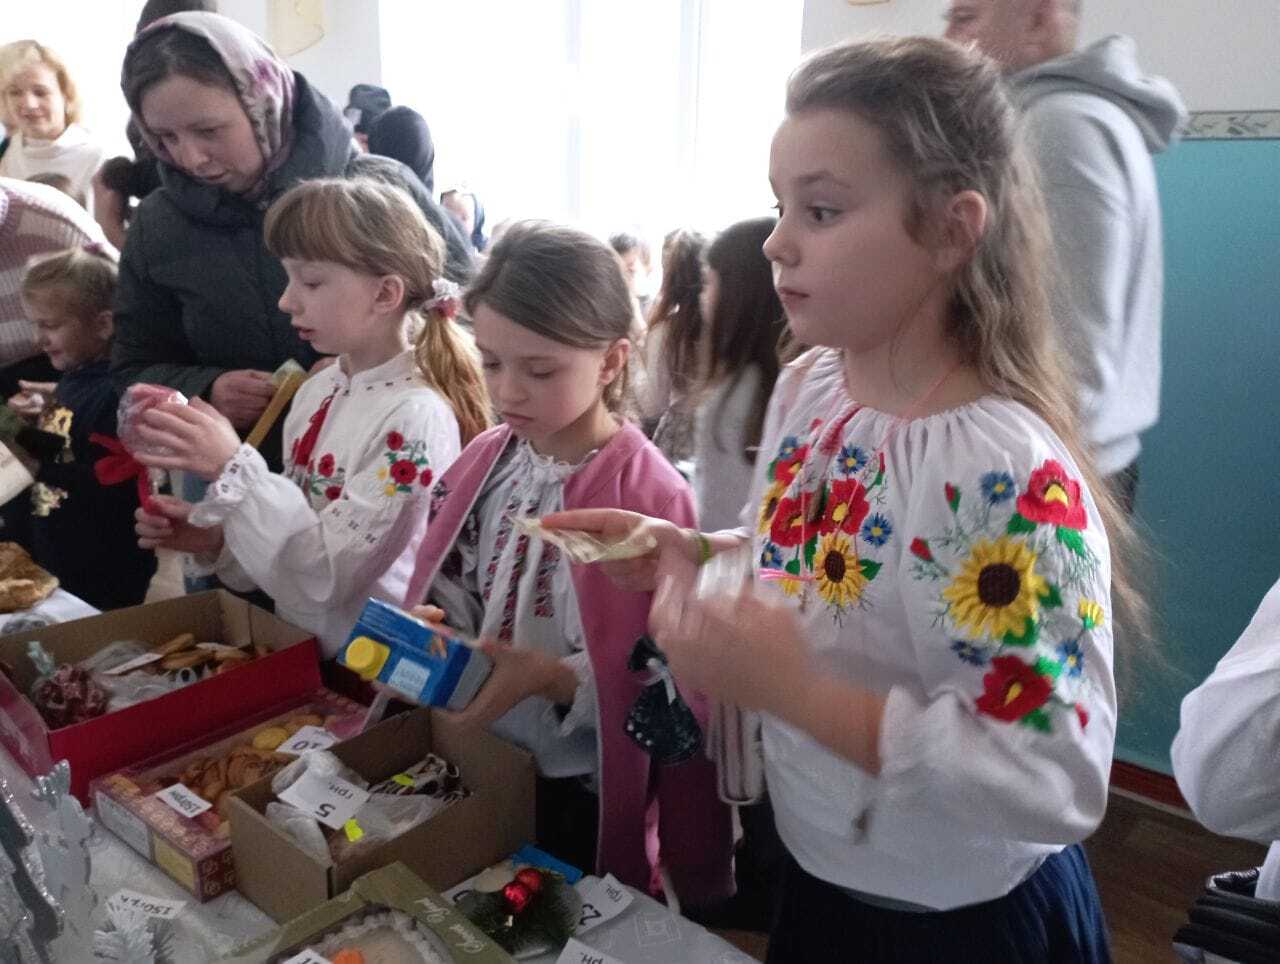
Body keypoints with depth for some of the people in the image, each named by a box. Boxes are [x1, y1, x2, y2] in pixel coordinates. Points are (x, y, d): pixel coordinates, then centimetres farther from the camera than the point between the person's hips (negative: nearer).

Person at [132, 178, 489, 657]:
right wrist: (216, 538, -5)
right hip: (293, 643, 6)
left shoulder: (416, 416, -20)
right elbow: (294, 525, 11)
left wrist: (232, 466, -22)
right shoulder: (319, 387, 2)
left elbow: (329, 575, -21)